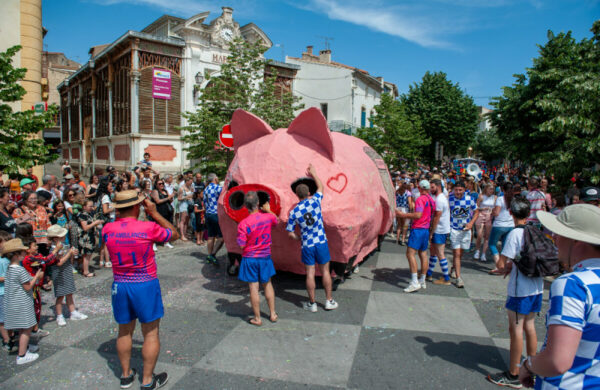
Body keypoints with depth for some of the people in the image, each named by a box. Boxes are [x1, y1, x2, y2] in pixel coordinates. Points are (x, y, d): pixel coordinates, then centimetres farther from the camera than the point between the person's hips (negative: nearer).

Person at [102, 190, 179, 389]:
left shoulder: (108, 229, -7)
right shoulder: (149, 228, -18)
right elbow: (174, 234, -1)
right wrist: (155, 214, -2)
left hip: (120, 286, 5)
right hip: (145, 286, -4)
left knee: (124, 331, 21)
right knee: (151, 333, 10)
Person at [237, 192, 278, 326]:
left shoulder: (243, 223, -19)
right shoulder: (268, 217, -9)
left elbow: (241, 245, -16)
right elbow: (276, 220, 16)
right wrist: (268, 210, 30)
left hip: (250, 258, -3)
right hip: (265, 257, 3)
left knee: (253, 287, 5)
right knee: (267, 284, 19)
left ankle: (257, 318, 16)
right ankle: (273, 314, 28)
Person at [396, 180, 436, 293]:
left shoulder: (420, 199, -14)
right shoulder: (432, 200, 13)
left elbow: (418, 215, -24)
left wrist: (403, 215, -20)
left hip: (418, 229, -9)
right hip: (426, 229, 9)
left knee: (410, 253, -11)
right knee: (423, 254, 14)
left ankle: (414, 282, -16)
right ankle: (422, 281, 22)